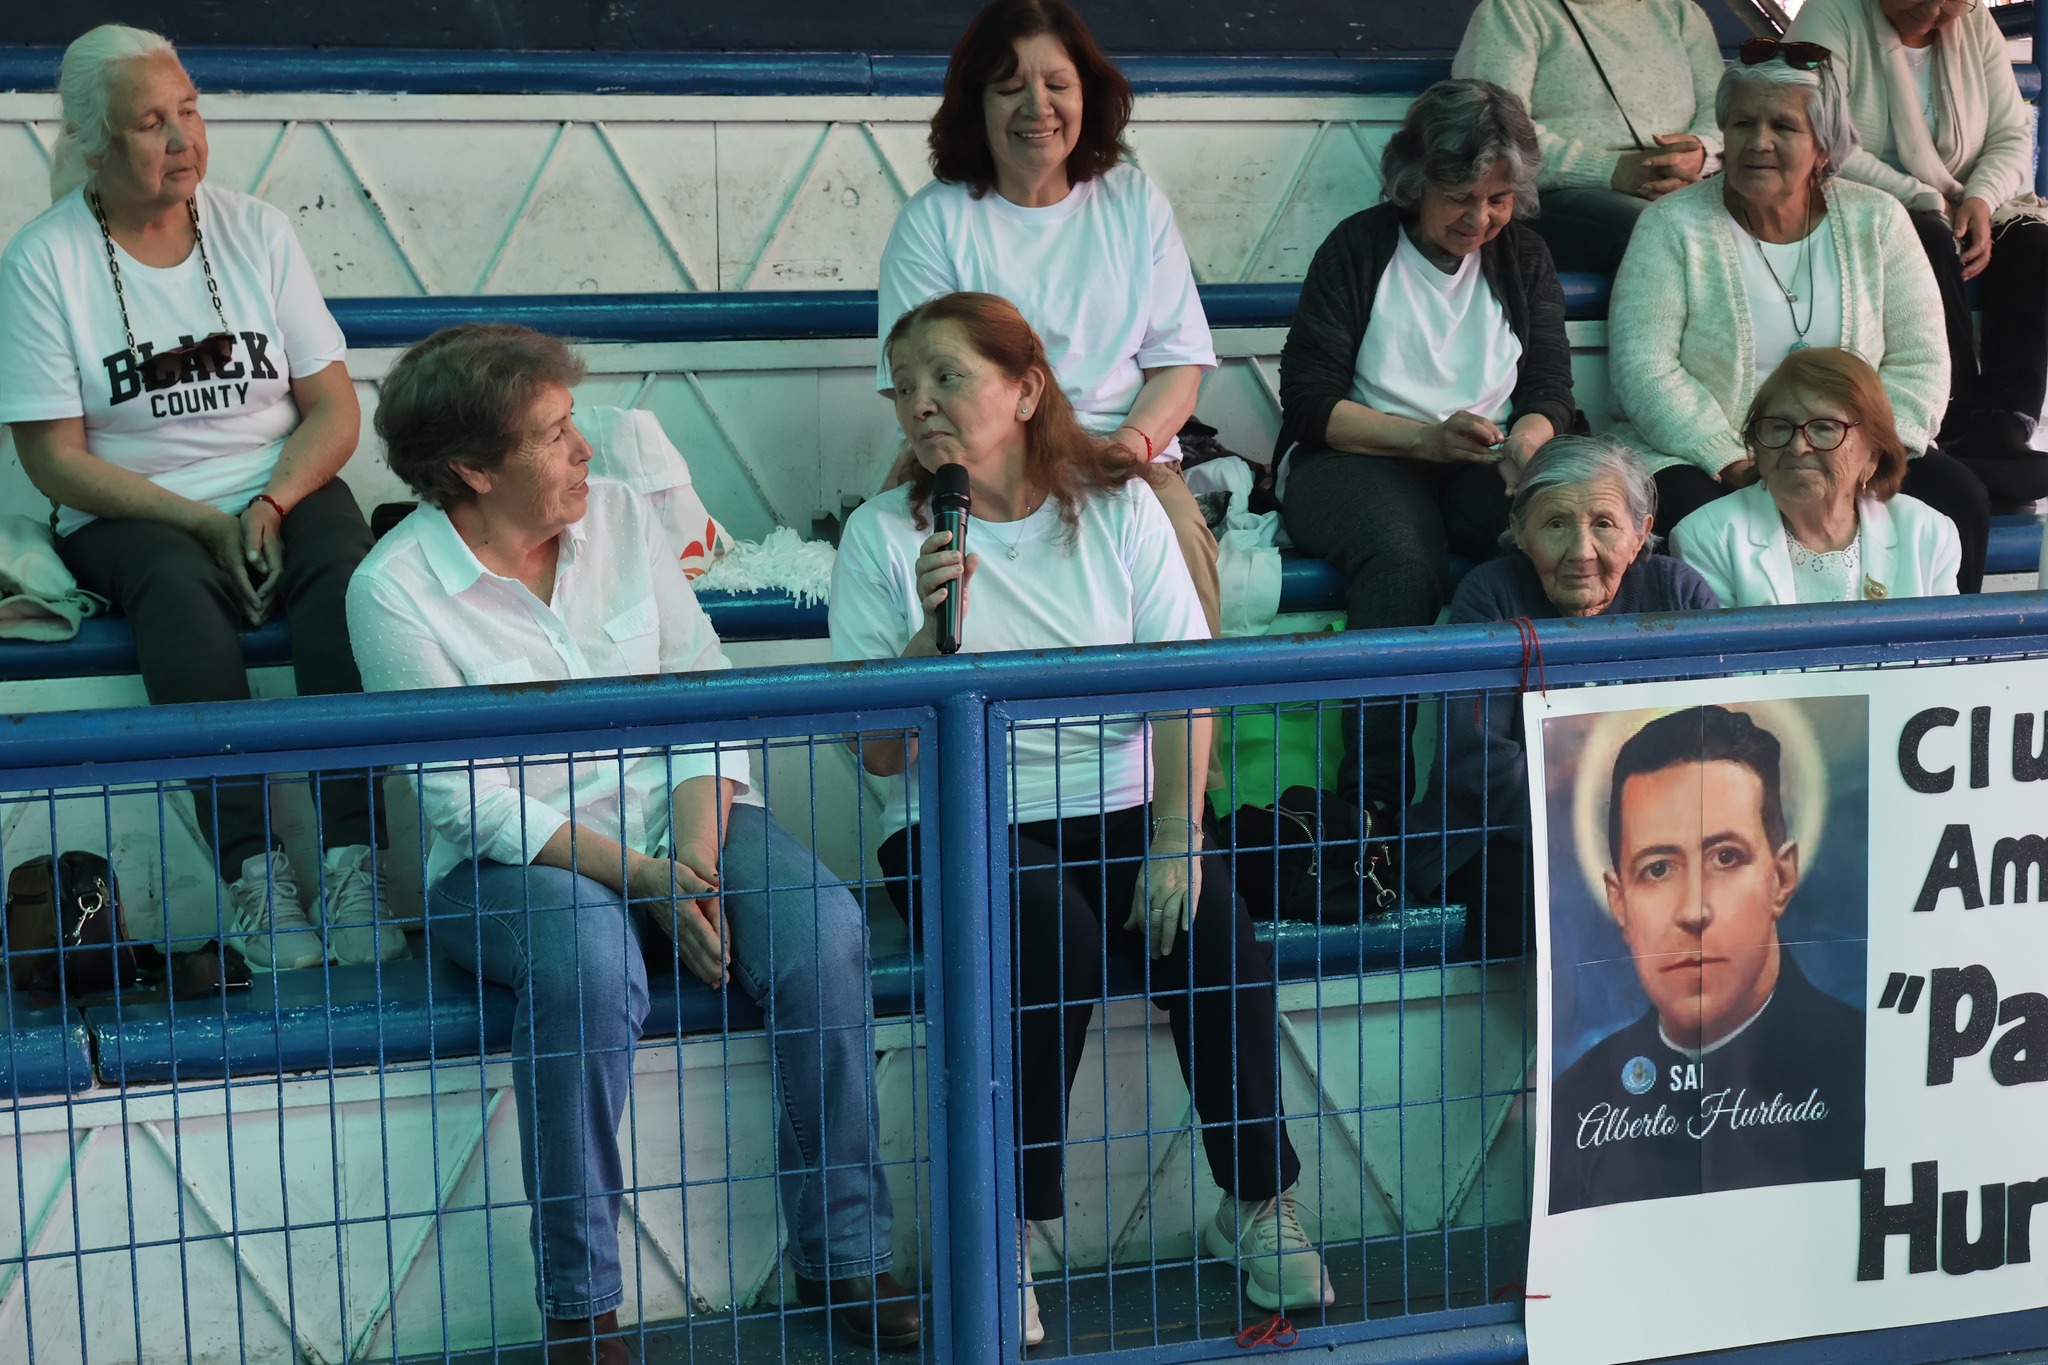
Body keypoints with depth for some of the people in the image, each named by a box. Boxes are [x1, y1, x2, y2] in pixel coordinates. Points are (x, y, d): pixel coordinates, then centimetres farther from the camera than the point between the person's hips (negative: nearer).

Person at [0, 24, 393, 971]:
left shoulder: (255, 230, 4)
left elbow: (334, 407, 3)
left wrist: (271, 504, -16)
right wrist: (203, 522, -17)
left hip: (282, 491, 2)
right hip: (130, 513, -2)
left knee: (343, 571, -31)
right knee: (178, 587, -36)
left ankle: (353, 860, -37)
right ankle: (251, 868, -39)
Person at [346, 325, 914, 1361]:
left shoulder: (619, 515, 4)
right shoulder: (395, 589, -9)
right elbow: (468, 802, -13)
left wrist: (696, 853, -15)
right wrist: (642, 878, -23)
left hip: (679, 819, 4)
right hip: (510, 861, -4)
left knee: (823, 928, -24)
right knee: (589, 963, -37)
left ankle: (842, 1255, -10)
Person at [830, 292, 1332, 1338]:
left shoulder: (1118, 505, 5)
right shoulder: (883, 535, 0)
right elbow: (877, 753, -6)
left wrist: (1176, 839, -13)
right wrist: (932, 628, -21)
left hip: (1116, 811, 2)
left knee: (1214, 924, -25)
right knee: (1056, 933, -32)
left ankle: (1257, 1204, -4)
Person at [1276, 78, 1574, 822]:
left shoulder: (1524, 258, 14)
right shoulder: (1359, 248, 1)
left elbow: (1549, 390, 8)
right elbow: (1309, 403, -6)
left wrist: (1525, 441, -18)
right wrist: (1426, 438, -19)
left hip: (1485, 464, 3)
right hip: (1352, 460, -3)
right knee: (1402, 557, -38)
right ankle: (1376, 794, -36)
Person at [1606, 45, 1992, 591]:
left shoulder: (1875, 221, 8)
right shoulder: (1674, 225, 0)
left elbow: (1919, 362, 5)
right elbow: (1644, 370, -9)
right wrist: (1735, 466, -20)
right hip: (1706, 458, -3)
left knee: (1957, 498, -22)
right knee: (1694, 510, -35)